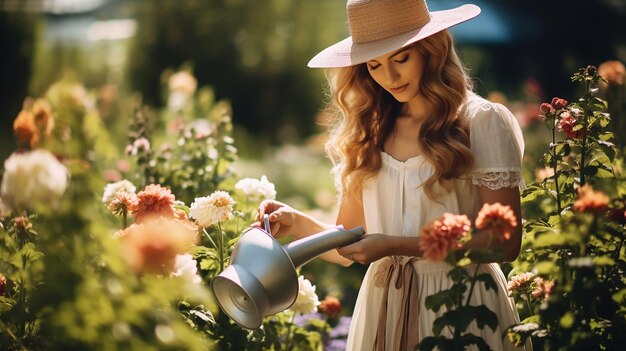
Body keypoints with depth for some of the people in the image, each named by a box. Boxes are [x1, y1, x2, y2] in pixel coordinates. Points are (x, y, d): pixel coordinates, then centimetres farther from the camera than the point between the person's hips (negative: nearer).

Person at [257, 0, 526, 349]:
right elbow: (348, 244, 6)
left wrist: (394, 245, -18)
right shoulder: (366, 134, 4)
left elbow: (505, 242, -13)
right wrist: (298, 223, -13)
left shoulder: (483, 122, -9)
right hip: (382, 305, 4)